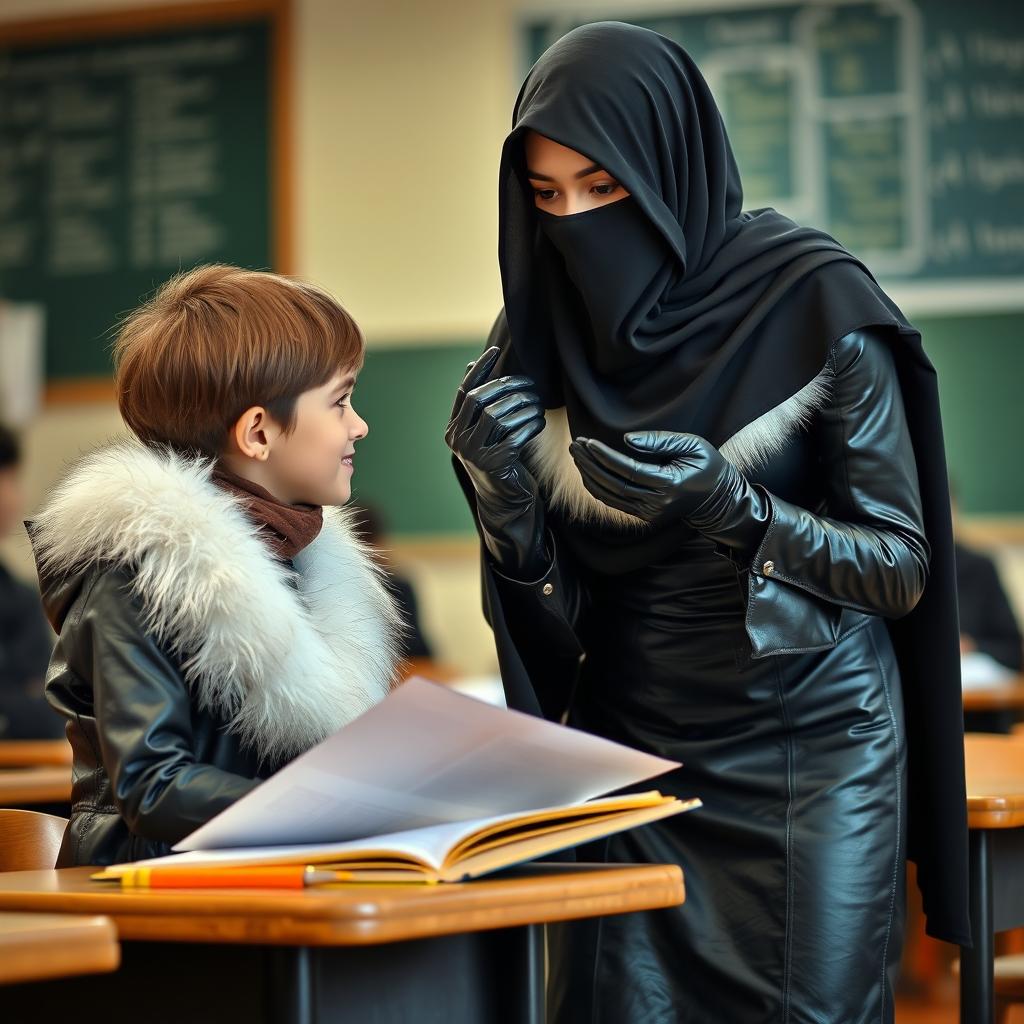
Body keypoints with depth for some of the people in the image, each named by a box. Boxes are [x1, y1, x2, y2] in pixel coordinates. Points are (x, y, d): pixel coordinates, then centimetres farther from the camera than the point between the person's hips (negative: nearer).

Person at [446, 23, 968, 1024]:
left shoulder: (815, 303, -12)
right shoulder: (545, 334, 0)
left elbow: (901, 567, -8)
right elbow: (556, 615, 0)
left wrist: (732, 506, -23)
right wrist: (502, 490, -19)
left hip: (807, 750, -3)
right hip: (627, 745, 3)